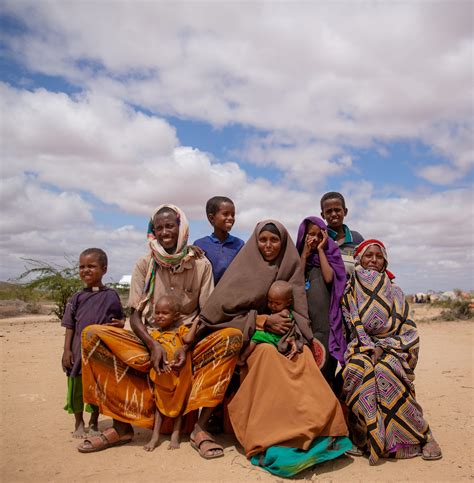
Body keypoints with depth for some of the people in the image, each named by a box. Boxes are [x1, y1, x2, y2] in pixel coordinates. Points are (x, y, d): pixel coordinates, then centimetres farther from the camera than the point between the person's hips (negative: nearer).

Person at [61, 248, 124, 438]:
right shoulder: (77, 298, 2)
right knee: (76, 387, 10)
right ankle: (79, 423, 30)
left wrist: (120, 323, -16)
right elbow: (70, 326, 3)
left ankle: (93, 423, 30)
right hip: (79, 350, 1)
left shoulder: (111, 295, -1)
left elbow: (120, 319, 7)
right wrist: (67, 350, -3)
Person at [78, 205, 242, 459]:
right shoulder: (144, 265, 2)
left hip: (190, 342, -1)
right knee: (92, 335, -21)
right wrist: (153, 345, -20)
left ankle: (200, 428, -26)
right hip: (150, 342, 1)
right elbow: (135, 315, -2)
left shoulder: (201, 265, 0)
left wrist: (187, 346, -17)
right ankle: (122, 425, -16)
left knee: (233, 337, -30)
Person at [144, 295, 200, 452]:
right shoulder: (154, 333, 3)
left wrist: (196, 322, -17)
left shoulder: (181, 329, -1)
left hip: (180, 374, -1)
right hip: (162, 375, 1)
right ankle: (155, 436, 12)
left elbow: (188, 339, -21)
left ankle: (175, 436, 16)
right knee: (160, 404, 8)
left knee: (178, 404, 8)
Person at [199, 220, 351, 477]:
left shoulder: (290, 266, 7)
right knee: (269, 353, -34)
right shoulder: (245, 267, -2)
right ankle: (269, 439, -34)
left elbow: (298, 310, 6)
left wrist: (290, 326, -17)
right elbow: (222, 307, -9)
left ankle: (320, 427, -29)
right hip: (248, 335, -3)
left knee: (304, 355, -27)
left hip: (282, 332, 3)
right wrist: (264, 320, -16)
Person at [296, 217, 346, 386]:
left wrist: (320, 250, -2)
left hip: (324, 320, -1)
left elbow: (329, 278, -8)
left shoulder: (329, 255, 11)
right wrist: (305, 255, -2)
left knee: (324, 364, -7)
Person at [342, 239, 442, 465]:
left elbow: (406, 329, 8)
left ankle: (420, 435, -19)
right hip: (360, 348, 0)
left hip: (391, 349, 0)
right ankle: (363, 437, -24)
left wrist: (382, 347, -8)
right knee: (361, 370, -33)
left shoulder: (394, 292, 15)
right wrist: (369, 348, -12)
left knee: (387, 372, -31)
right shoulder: (350, 291, 11)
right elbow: (352, 325, 2)